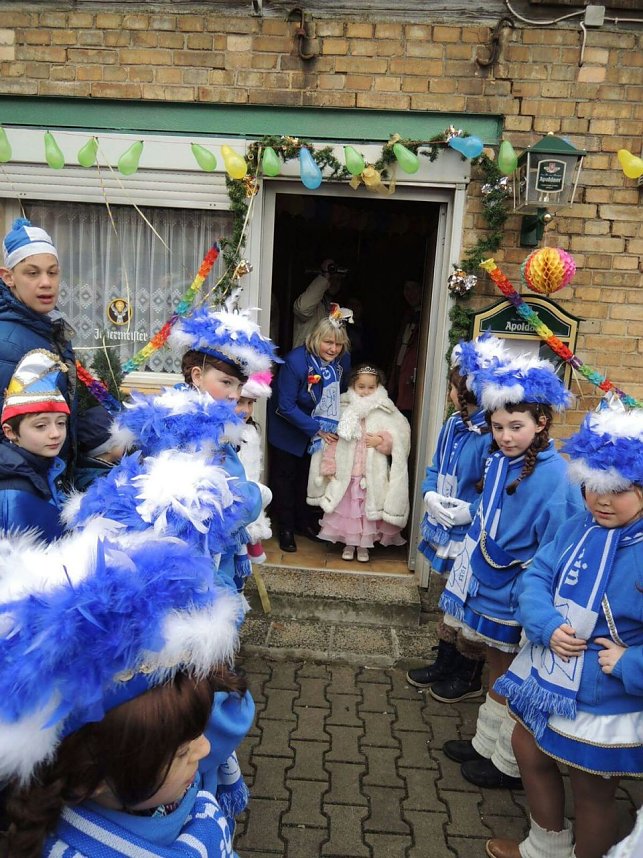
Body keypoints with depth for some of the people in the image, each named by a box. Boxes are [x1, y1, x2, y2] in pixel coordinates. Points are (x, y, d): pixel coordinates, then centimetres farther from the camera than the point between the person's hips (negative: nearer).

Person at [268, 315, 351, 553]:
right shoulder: (295, 361, -32)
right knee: (285, 474, 5)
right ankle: (286, 527, 19)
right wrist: (316, 429, -28)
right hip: (288, 427, -5)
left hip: (323, 428, 5)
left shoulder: (343, 360, -15)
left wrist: (335, 424, -6)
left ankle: (304, 520, 35)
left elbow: (340, 394, 4)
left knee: (308, 473, 18)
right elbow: (286, 407, -28)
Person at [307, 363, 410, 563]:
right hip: (346, 471, 1)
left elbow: (398, 441, -3)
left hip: (372, 473, -1)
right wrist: (329, 465, -1)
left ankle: (364, 545, 24)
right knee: (346, 508, 8)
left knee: (369, 509, 5)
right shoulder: (343, 410, 1)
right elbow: (332, 440, 2)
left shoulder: (385, 413, -3)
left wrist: (381, 441, -19)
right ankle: (349, 543, 25)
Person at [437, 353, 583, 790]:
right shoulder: (500, 460, -2)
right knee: (497, 668, 23)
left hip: (518, 598, -7)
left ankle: (510, 765, 33)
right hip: (490, 588, 7)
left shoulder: (553, 477, -24)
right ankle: (486, 745, 42)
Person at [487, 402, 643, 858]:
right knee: (530, 751, 25)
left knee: (593, 791, 15)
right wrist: (547, 626, -19)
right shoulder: (575, 528, -5)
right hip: (548, 679, 7)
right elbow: (536, 577, -4)